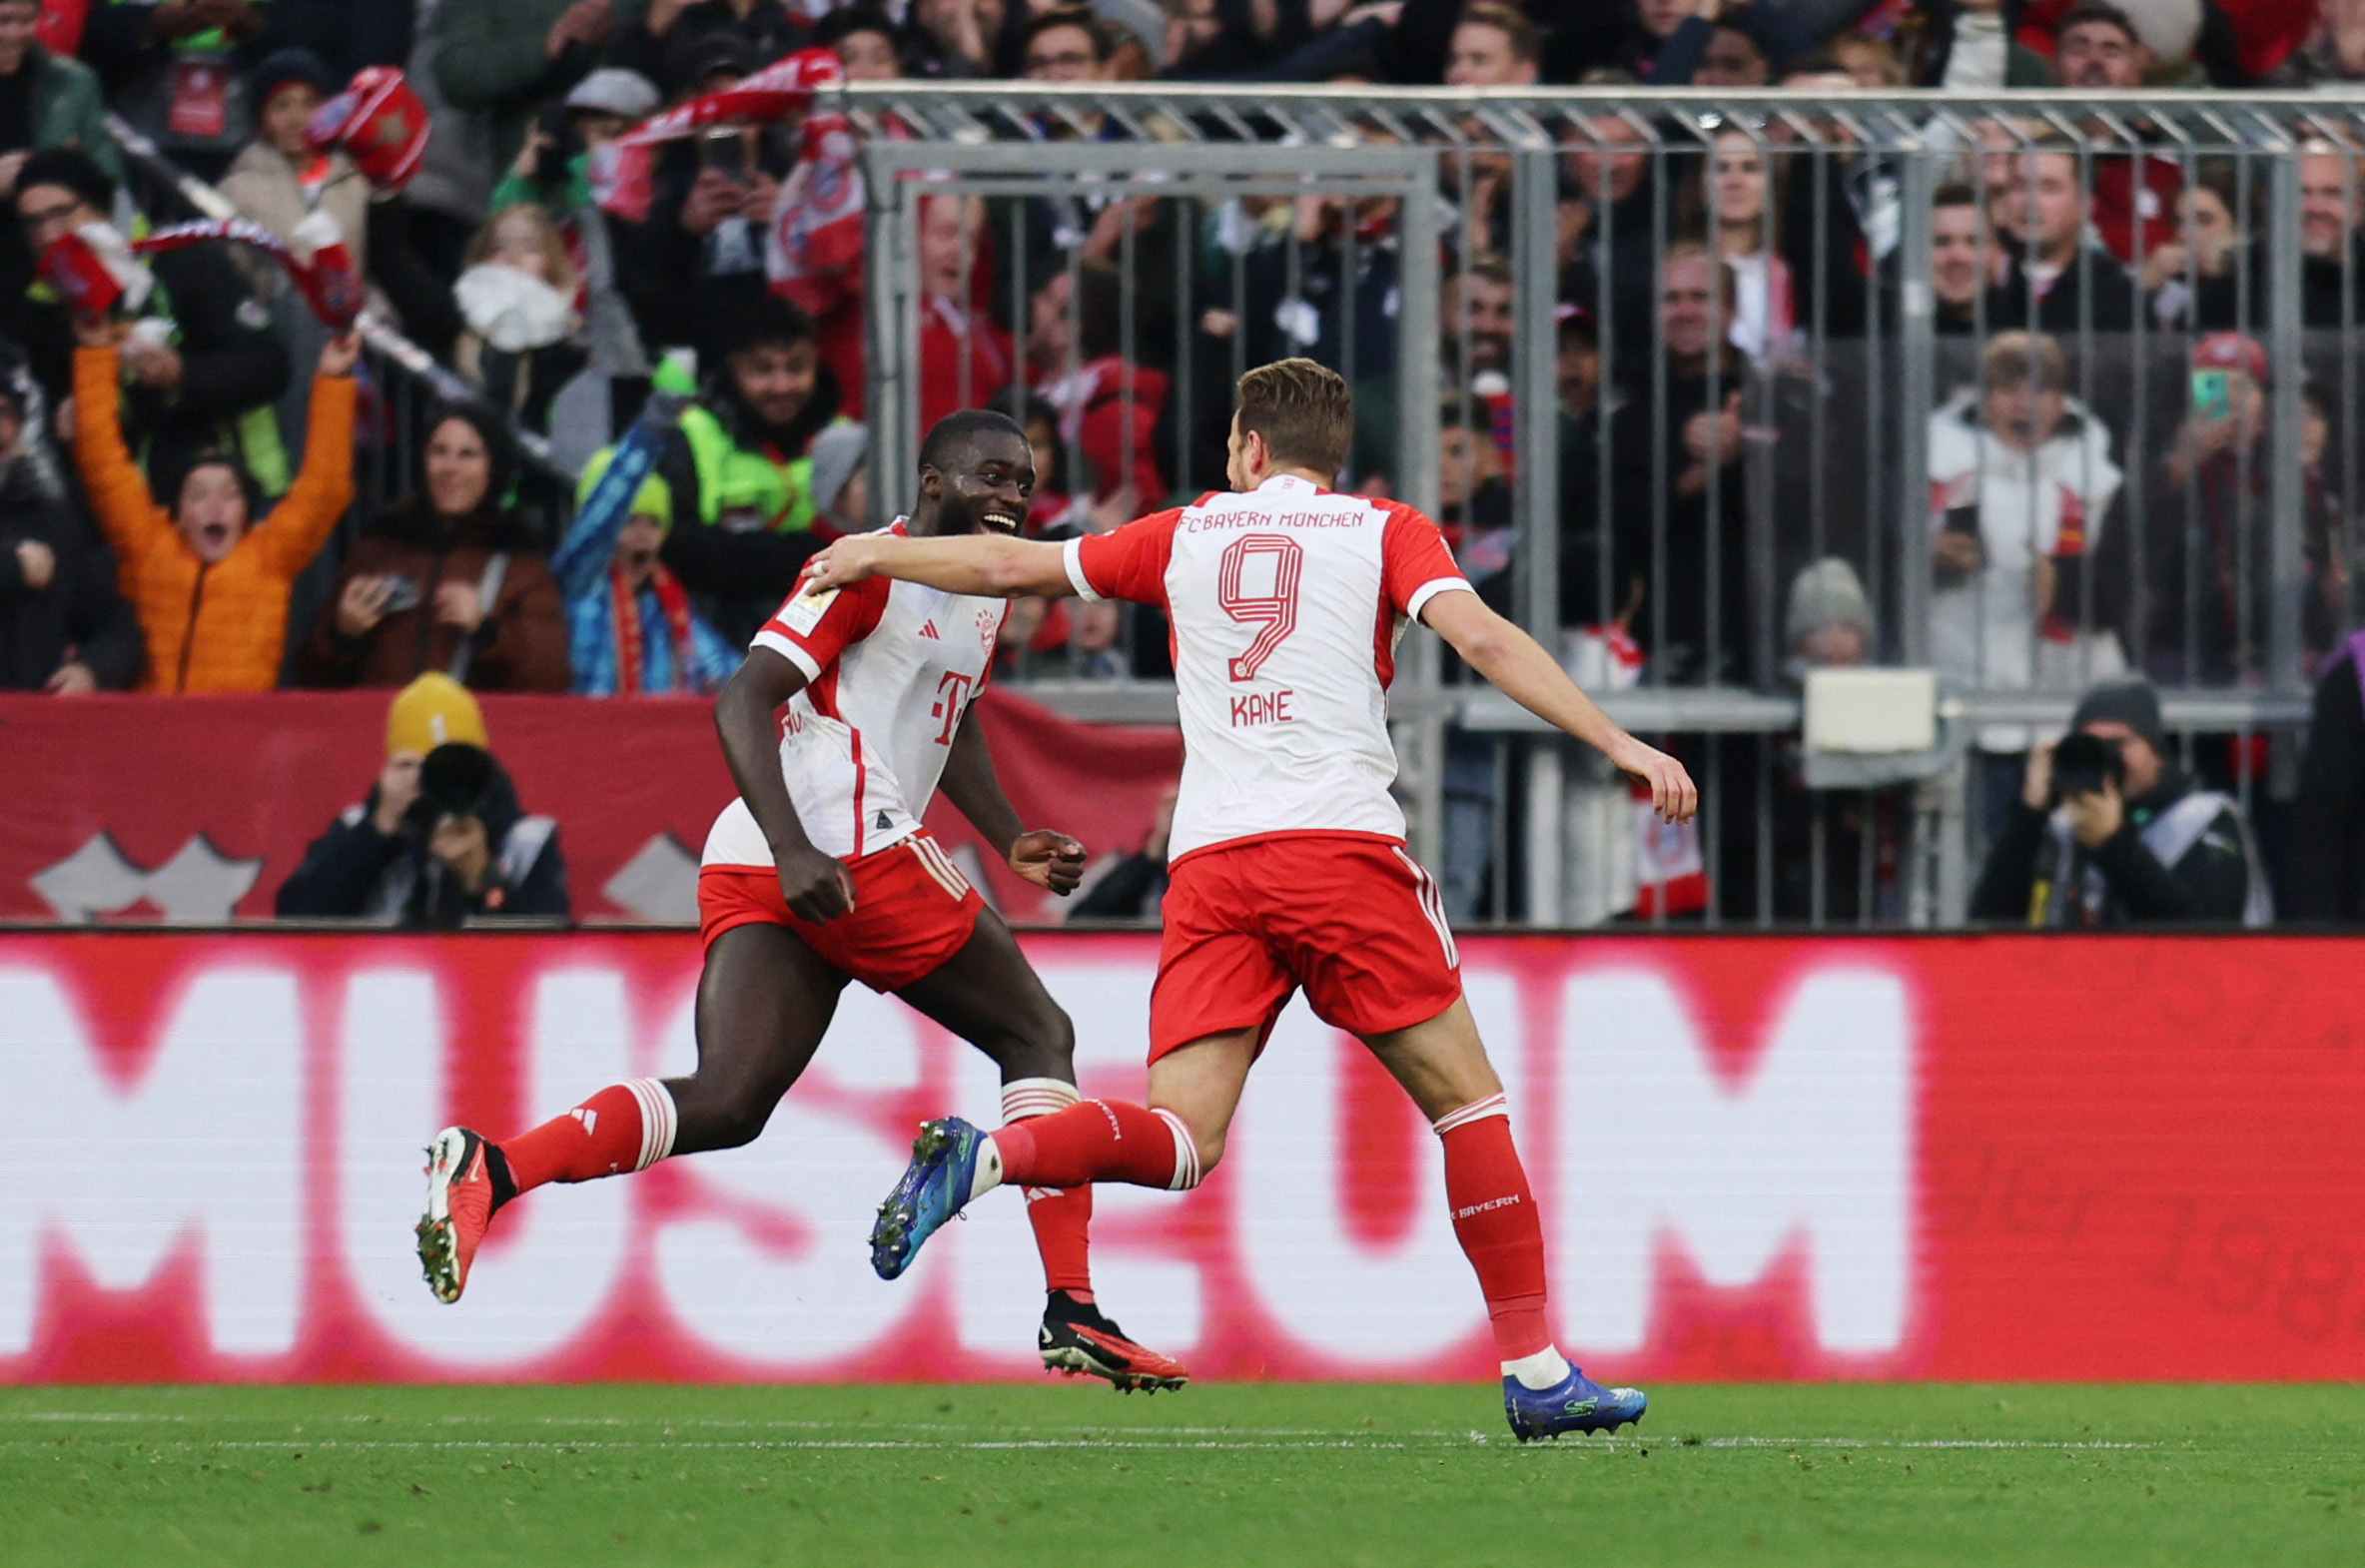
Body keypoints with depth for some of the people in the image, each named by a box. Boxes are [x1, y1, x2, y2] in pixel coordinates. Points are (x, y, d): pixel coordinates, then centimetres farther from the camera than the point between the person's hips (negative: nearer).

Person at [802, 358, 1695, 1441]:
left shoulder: (1185, 535, 19)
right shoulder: (1386, 532, 10)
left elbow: (1009, 567, 25)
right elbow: (1480, 637, -6)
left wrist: (873, 558, 42)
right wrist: (1620, 747, -8)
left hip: (1210, 865, 3)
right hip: (1344, 847, -3)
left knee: (1179, 1140, -2)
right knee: (1466, 1099, 7)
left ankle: (982, 1157, -28)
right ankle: (1536, 1372, 1)